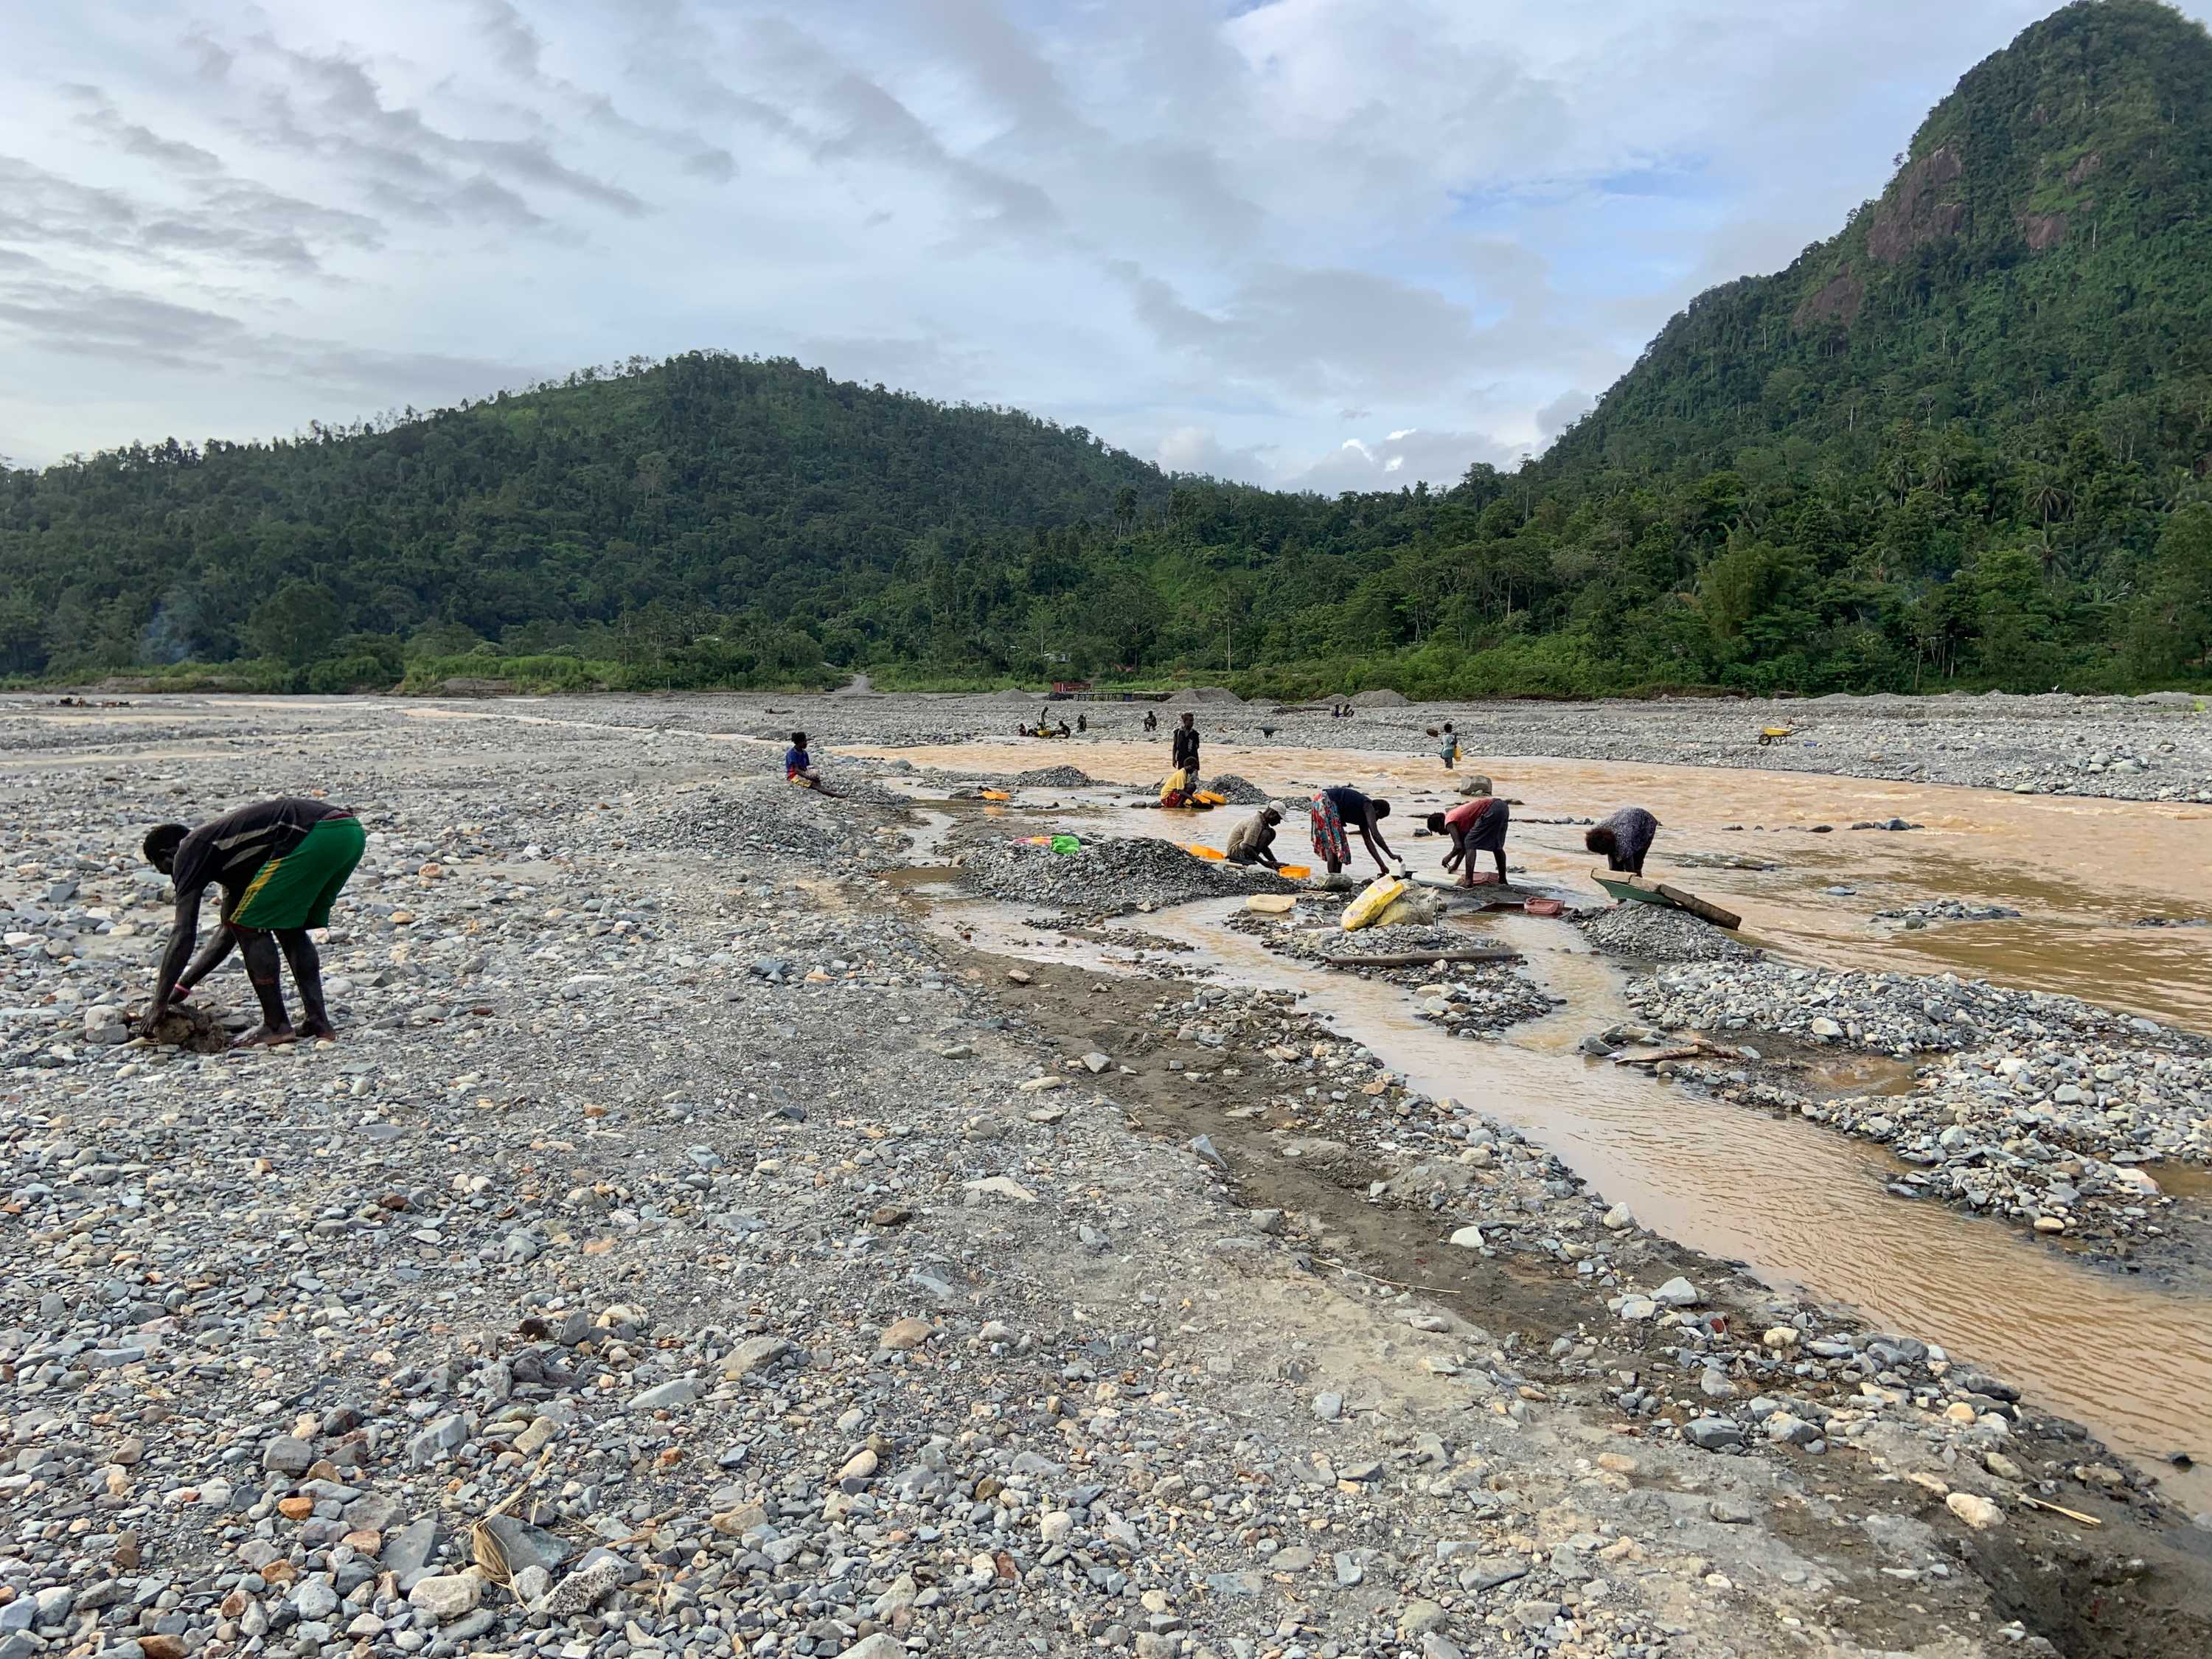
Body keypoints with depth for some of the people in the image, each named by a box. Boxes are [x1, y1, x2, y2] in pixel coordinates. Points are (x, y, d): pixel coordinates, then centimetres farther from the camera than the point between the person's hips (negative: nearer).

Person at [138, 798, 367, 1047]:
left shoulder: (189, 851, 13)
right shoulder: (225, 844, 36)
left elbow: (183, 934, 6)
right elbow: (228, 931, 42)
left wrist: (159, 1003, 13)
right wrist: (182, 986, 45)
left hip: (315, 837, -9)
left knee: (250, 927, 6)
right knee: (290, 928, 23)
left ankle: (277, 1026, 9)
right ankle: (318, 1021, 18)